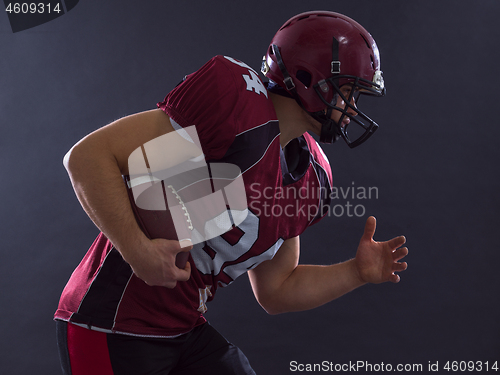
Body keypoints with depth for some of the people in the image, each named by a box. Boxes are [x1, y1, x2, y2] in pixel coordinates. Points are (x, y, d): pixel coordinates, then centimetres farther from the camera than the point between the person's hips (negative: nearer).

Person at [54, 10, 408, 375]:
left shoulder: (310, 177, 6)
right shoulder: (242, 114, -22)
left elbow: (275, 291, 14)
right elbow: (89, 155, -23)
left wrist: (357, 272, 3)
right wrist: (137, 249, -31)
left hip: (186, 329, 8)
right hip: (112, 330, -8)